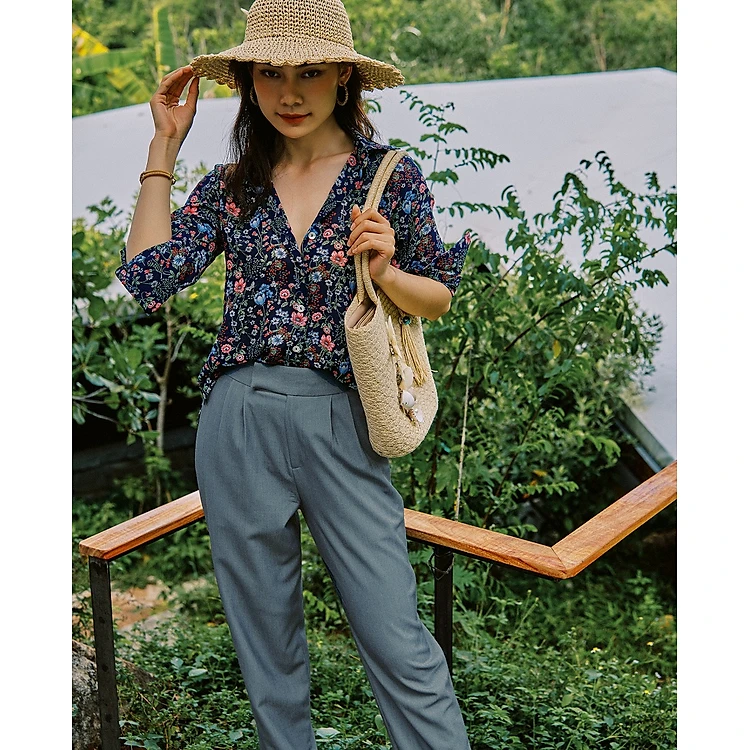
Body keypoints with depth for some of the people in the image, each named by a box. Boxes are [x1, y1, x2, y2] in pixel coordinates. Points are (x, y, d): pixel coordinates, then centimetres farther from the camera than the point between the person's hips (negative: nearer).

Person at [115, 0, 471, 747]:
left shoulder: (392, 176, 1)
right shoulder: (230, 187, 7)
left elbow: (440, 298, 8)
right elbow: (147, 279, -5)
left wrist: (385, 270, -14)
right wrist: (162, 150, 1)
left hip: (339, 420, -2)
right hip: (237, 424, 3)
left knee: (395, 637, -3)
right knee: (265, 636, 14)